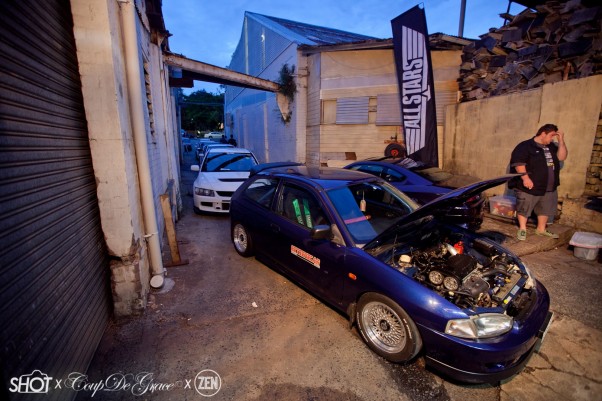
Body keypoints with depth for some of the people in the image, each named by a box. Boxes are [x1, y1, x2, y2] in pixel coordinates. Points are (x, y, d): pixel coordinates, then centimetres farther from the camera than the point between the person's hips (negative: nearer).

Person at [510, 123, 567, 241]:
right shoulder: (525, 146, -12)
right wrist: (525, 177, -25)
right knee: (524, 208, 3)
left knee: (545, 209, 18)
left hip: (549, 187, 8)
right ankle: (522, 229, 18)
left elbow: (562, 157, 5)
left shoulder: (552, 147, 14)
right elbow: (518, 163, -19)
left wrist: (561, 141, -1)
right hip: (530, 187, -8)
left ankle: (541, 229, 33)